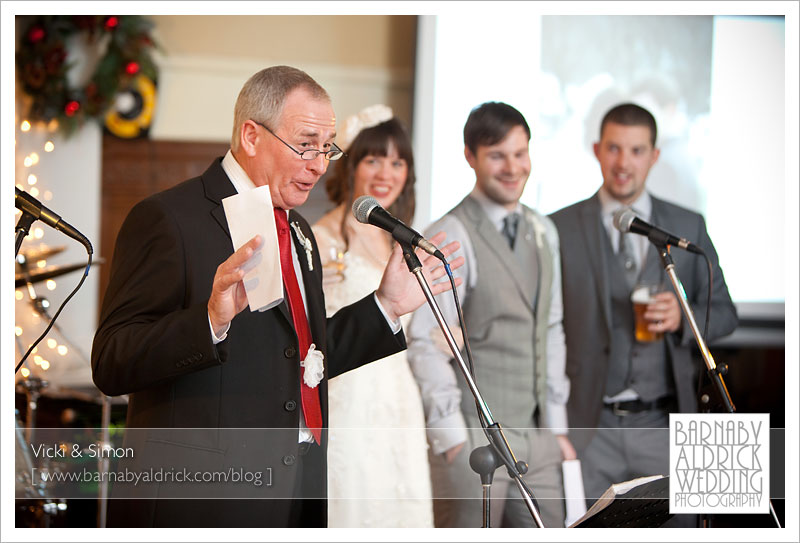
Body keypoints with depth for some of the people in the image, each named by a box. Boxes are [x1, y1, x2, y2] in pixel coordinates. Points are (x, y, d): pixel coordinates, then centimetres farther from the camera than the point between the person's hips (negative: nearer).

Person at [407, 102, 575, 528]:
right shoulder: (450, 237, -10)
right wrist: (451, 437, -15)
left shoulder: (542, 233, 13)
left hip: (535, 436, 7)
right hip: (474, 437, -7)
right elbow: (425, 345, -14)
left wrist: (556, 425, 15)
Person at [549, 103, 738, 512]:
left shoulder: (688, 228, 9)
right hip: (588, 427, -2)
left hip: (662, 425, 2)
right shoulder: (559, 229, 2)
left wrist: (683, 319, -9)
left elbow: (723, 312, 13)